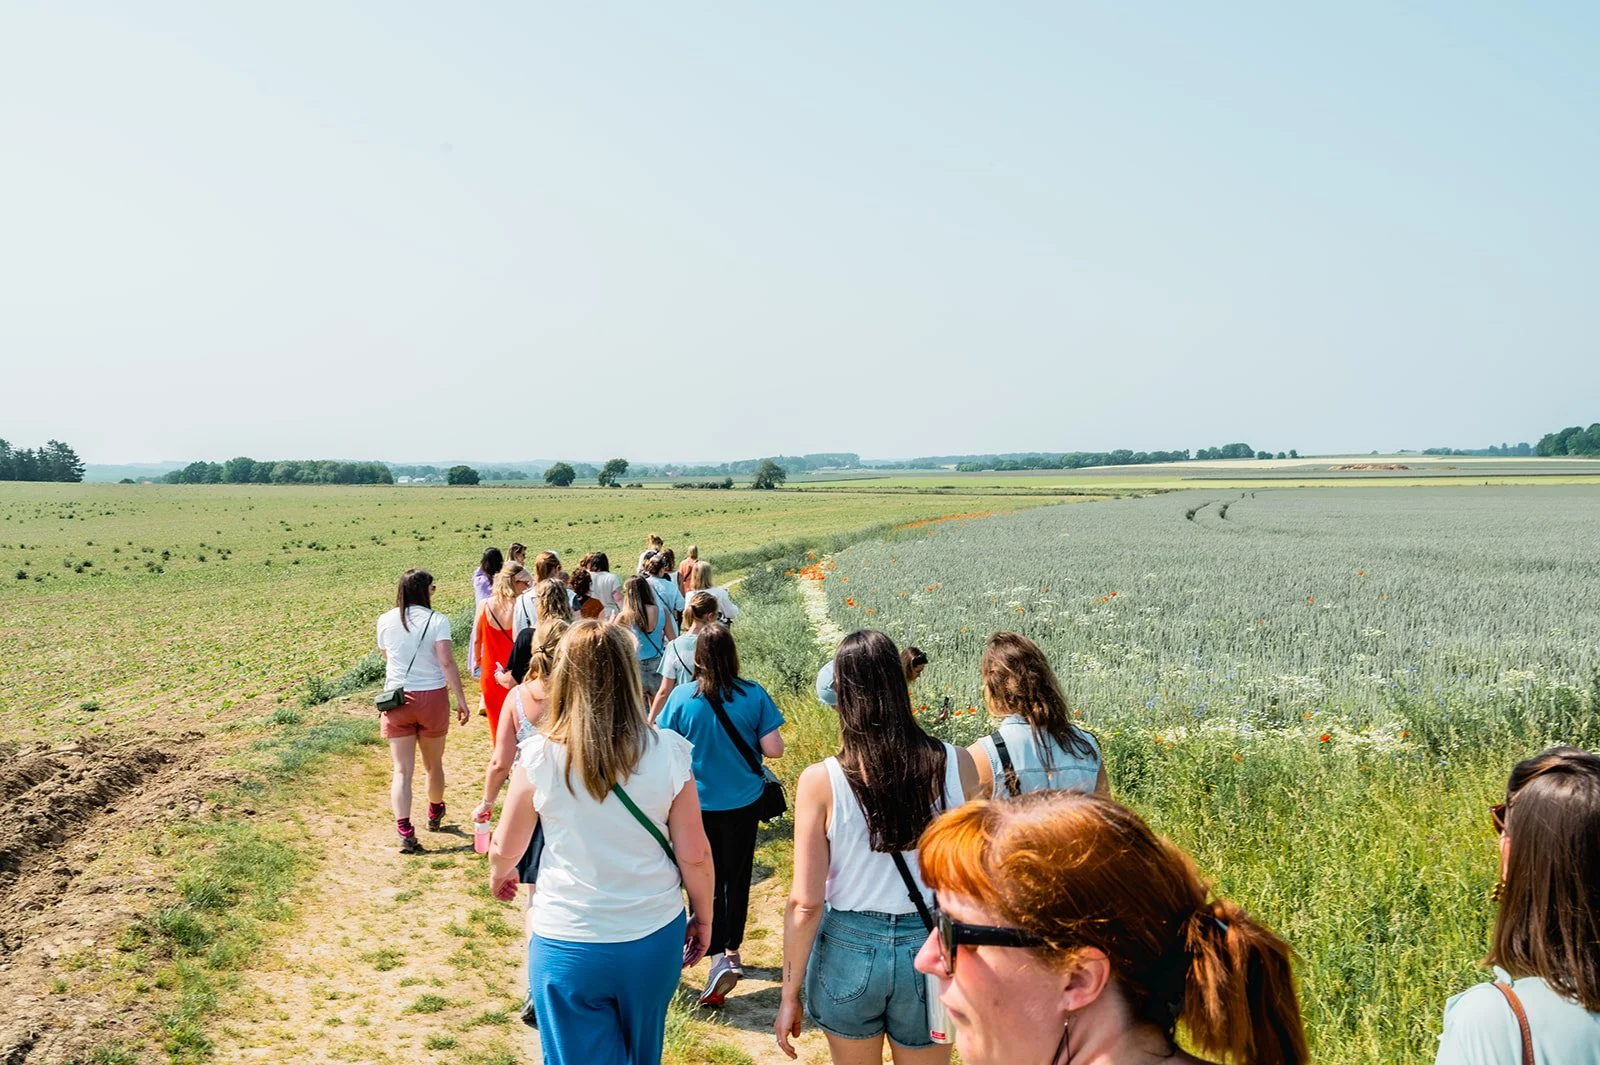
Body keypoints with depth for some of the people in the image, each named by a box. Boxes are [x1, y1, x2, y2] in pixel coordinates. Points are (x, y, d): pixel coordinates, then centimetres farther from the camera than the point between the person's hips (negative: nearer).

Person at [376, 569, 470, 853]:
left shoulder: (386, 621, 1)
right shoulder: (436, 620, -10)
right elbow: (447, 662, -17)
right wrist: (461, 700, -15)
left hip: (397, 699, 2)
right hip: (432, 697, -1)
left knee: (402, 770, 2)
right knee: (434, 764, 19)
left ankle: (405, 834, -9)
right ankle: (435, 814, 41)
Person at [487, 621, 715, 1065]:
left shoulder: (539, 757, -14)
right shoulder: (668, 751, -13)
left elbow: (506, 849, 0)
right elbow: (695, 854, -7)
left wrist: (499, 875, 24)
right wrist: (703, 917, 11)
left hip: (568, 944, -2)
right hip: (655, 936, 2)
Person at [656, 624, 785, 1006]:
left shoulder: (682, 698, -15)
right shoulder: (754, 695, -13)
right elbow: (774, 749, -13)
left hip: (698, 803, -2)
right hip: (744, 802, 2)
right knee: (737, 877, 19)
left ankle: (719, 956, -9)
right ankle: (732, 949, 33)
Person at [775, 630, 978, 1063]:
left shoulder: (821, 782, -16)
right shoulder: (956, 765, -12)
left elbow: (805, 904, -13)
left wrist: (789, 995, -1)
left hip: (850, 948, -1)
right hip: (930, 945, 1)